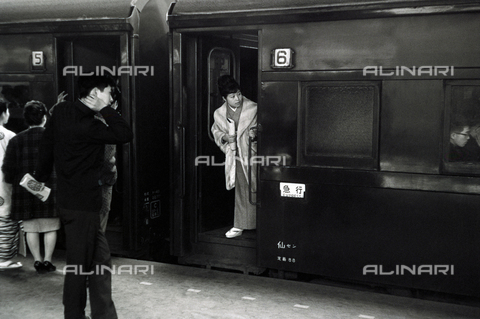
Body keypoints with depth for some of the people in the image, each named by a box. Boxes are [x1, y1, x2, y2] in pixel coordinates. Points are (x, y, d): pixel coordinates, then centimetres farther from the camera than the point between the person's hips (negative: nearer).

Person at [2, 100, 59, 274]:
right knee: (50, 228, 9)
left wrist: (14, 182, 18)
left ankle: (37, 260, 15)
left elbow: (7, 168, 2)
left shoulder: (16, 140, 1)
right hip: (50, 191, -2)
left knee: (31, 229, 11)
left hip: (25, 190, 2)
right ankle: (47, 260, 11)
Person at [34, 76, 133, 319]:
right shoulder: (86, 125, -21)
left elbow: (47, 144, 14)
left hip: (69, 197, 9)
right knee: (79, 265, 4)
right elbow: (126, 134, -22)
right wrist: (105, 110, -15)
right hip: (82, 205, -9)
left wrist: (41, 178, 25)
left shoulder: (62, 110, 5)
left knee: (101, 260, 15)